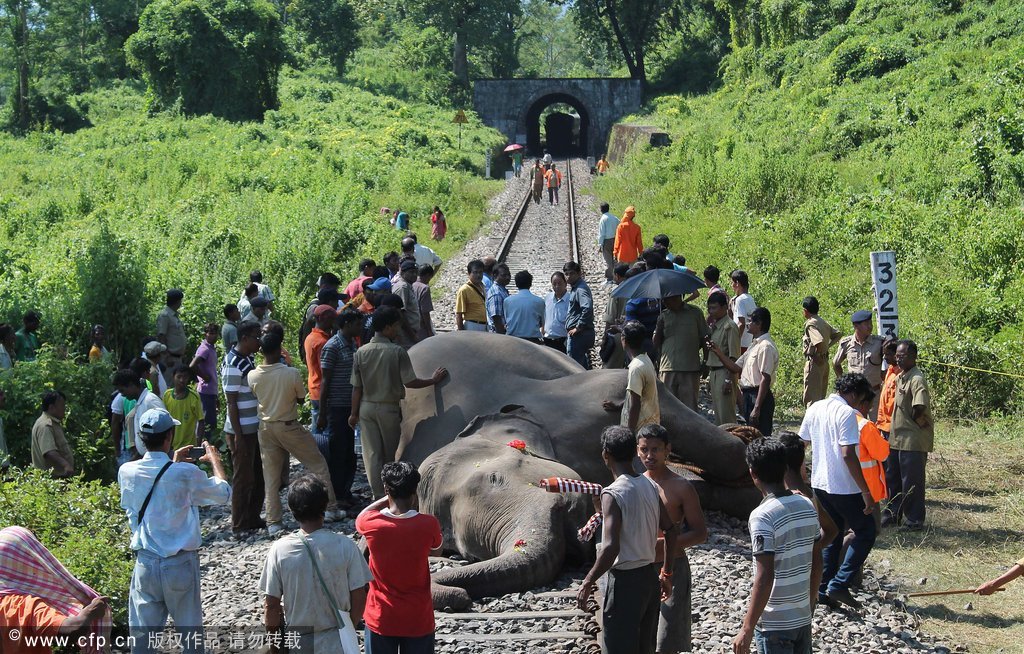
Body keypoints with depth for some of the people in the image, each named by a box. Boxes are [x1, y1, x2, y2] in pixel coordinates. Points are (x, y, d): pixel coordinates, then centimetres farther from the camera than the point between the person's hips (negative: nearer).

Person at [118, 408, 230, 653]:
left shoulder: (127, 472, -4)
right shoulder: (186, 474, -15)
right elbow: (223, 493, 1)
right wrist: (215, 459, 17)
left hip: (146, 563, 3)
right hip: (180, 565, -3)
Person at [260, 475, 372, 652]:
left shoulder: (280, 550, -15)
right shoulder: (345, 546, -15)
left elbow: (271, 604, -9)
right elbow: (359, 596, -8)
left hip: (299, 643, 0)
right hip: (337, 642, 0)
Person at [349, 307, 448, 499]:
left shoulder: (361, 352, -5)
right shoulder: (397, 352, -14)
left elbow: (357, 387, -1)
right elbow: (410, 382, -14)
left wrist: (354, 413, 8)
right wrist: (433, 380, 1)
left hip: (367, 407, 2)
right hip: (389, 408, -2)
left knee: (372, 454, 6)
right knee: (390, 454, 14)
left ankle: (378, 496, 5)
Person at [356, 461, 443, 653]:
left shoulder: (372, 524, -15)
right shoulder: (428, 525, -15)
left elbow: (361, 517, 12)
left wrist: (387, 499, 8)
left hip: (381, 618, 0)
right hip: (418, 620, 0)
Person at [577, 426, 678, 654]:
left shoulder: (613, 494, -20)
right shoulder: (649, 486, 3)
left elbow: (611, 548, -27)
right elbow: (672, 531, 10)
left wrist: (587, 583, -17)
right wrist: (667, 573, 19)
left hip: (625, 581, -8)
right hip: (650, 576, 8)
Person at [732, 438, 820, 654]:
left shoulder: (762, 516, -20)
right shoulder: (807, 506, 2)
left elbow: (764, 578, -23)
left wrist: (747, 629, -19)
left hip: (775, 623, -7)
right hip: (803, 617, 7)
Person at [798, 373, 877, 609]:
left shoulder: (814, 408, 7)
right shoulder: (847, 413, -16)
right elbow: (848, 455, -23)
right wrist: (866, 491, -19)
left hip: (819, 484, 8)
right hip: (843, 488, -8)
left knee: (832, 536, 19)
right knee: (866, 532, 6)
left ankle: (823, 590, 17)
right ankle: (839, 584, -3)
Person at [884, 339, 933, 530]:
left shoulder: (916, 380, -19)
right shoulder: (900, 377, 11)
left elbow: (920, 407, -30)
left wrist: (912, 421, -13)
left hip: (913, 441, -10)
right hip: (897, 437, 10)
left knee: (911, 482, -1)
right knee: (892, 478, 18)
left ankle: (915, 520, 9)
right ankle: (893, 513, 30)